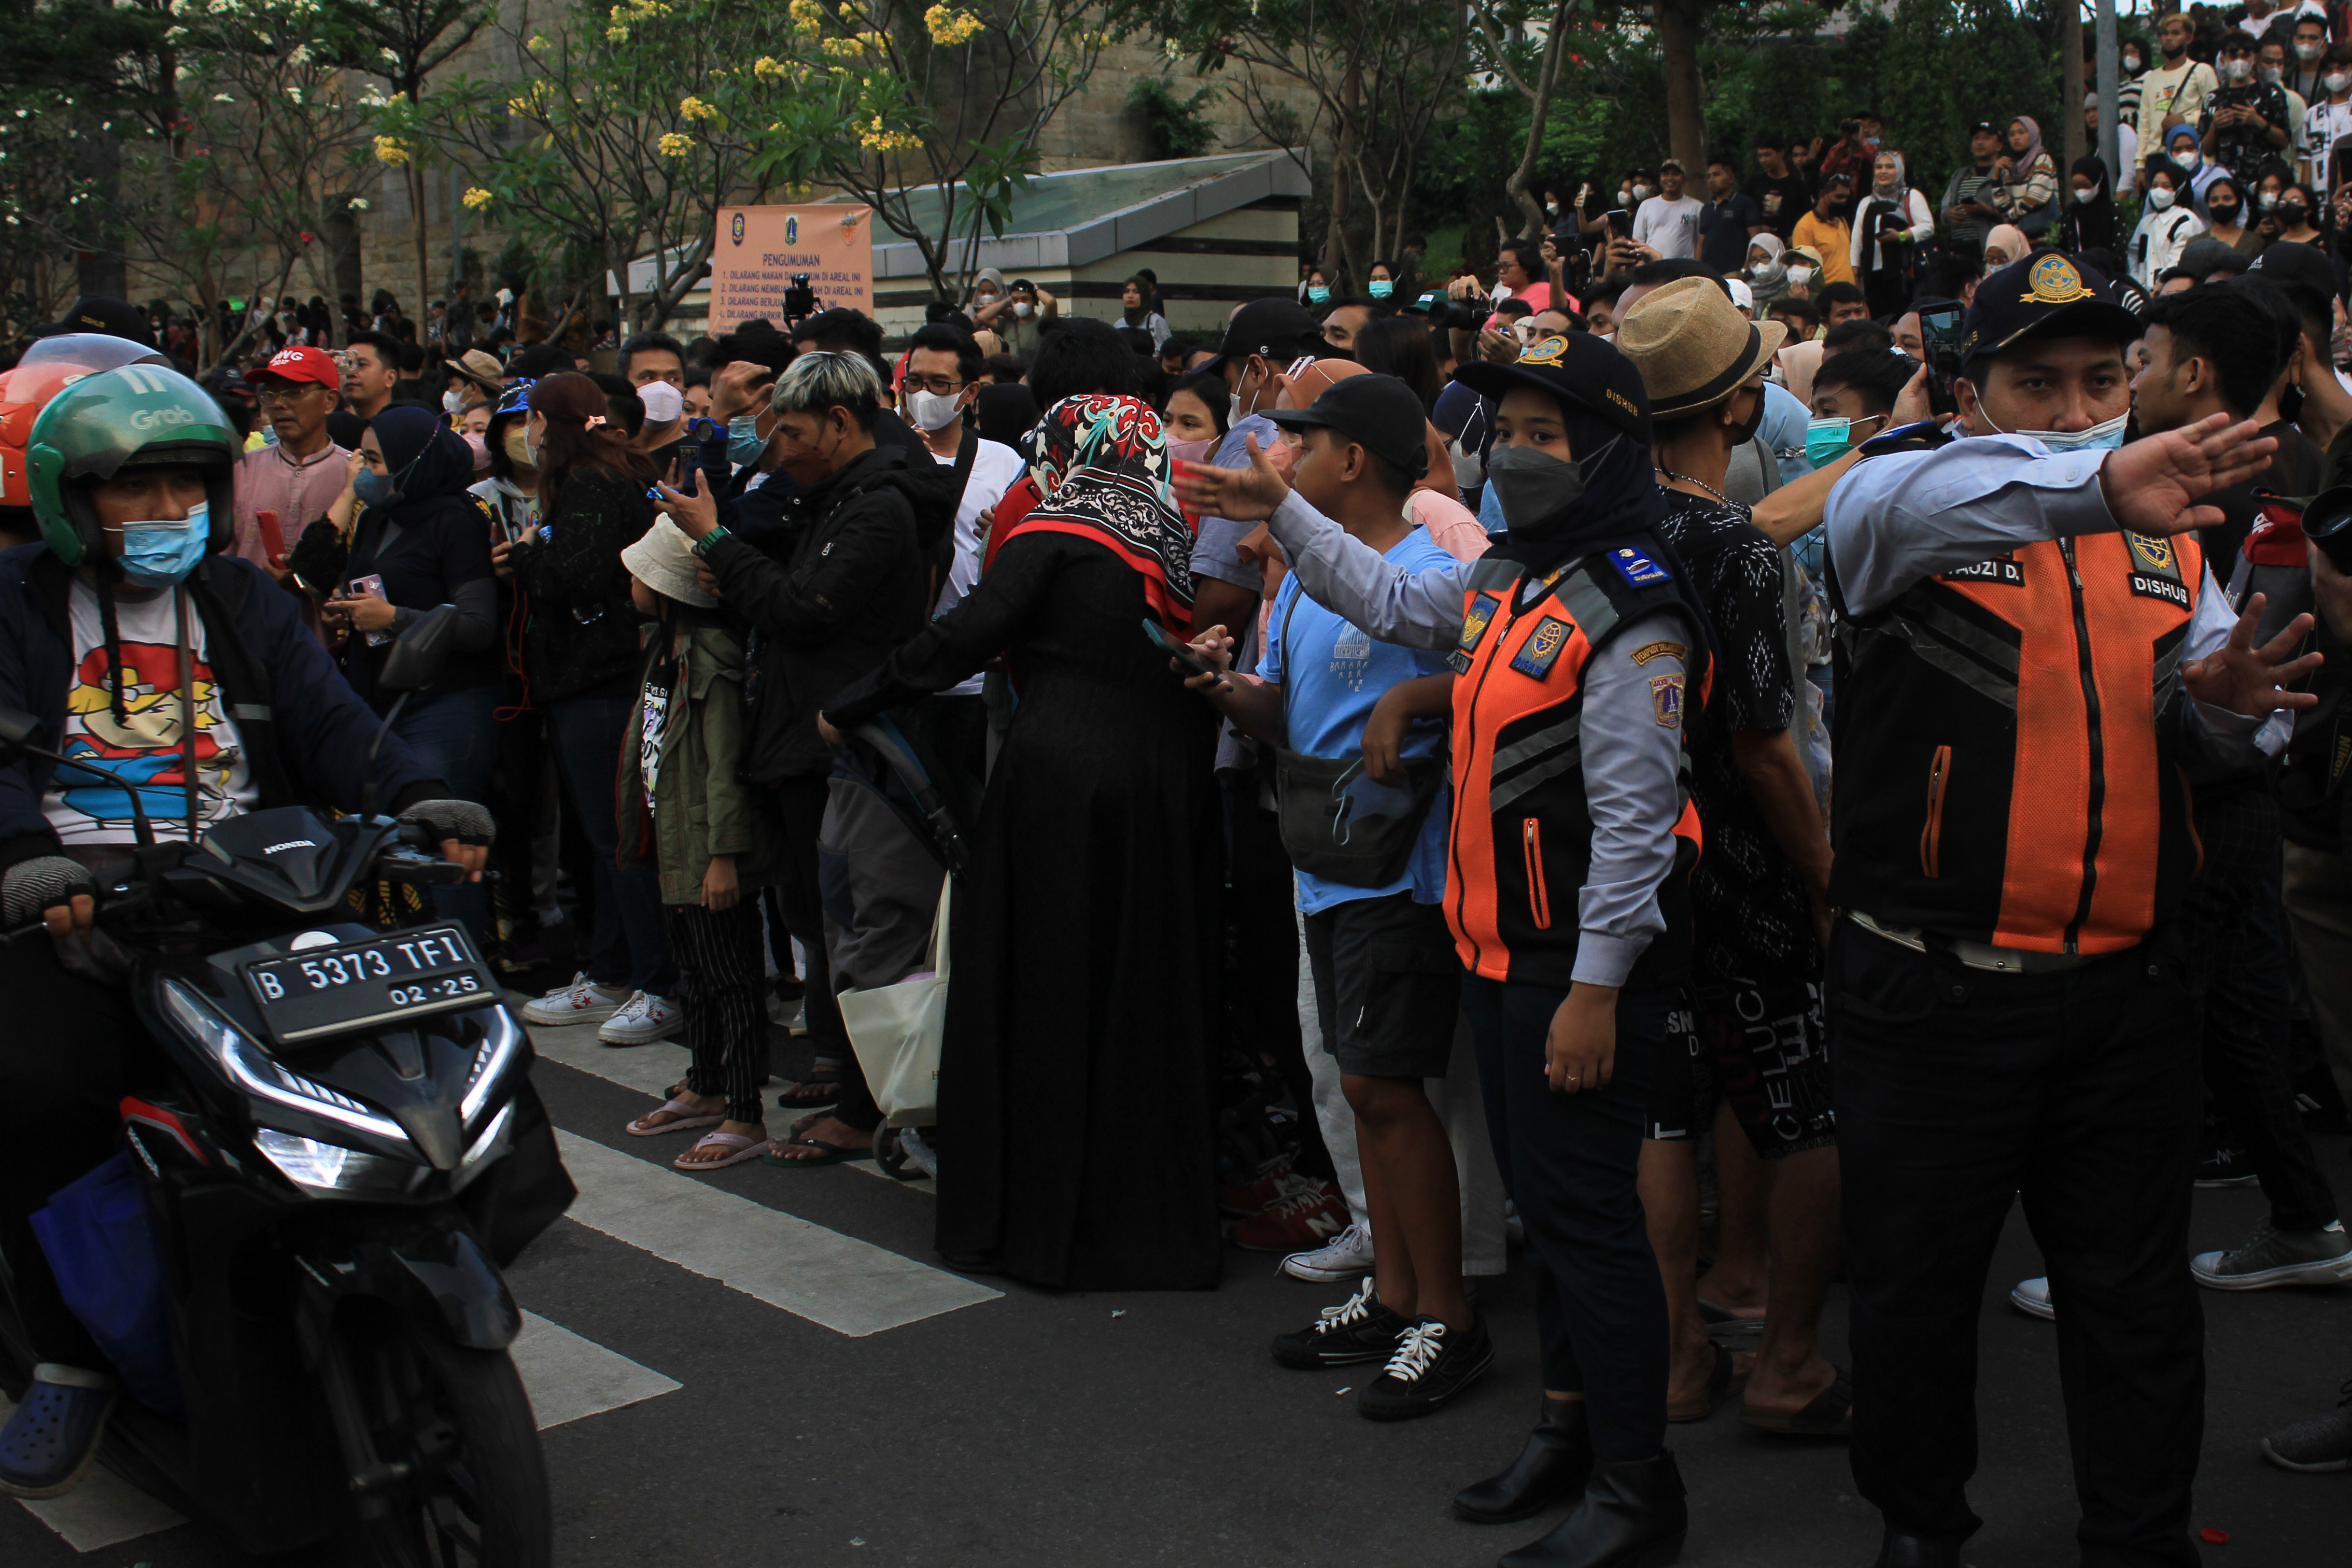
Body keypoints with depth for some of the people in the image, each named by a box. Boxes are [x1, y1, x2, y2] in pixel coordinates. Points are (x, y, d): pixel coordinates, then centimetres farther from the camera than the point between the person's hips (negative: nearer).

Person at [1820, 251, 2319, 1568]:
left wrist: (2224, 708, -9)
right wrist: (2098, 481, -46)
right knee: (1917, 1286, 11)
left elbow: (2209, 734, 16)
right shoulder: (1918, 508, -5)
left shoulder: (2168, 536, 11)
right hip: (1935, 992, -3)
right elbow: (1889, 504, -31)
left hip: (2127, 990, 4)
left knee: (2136, 1294, 14)